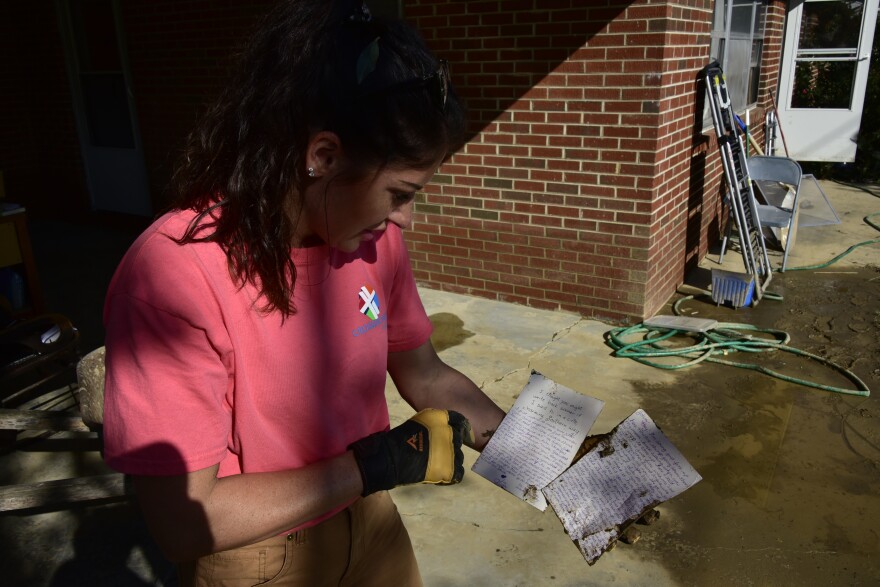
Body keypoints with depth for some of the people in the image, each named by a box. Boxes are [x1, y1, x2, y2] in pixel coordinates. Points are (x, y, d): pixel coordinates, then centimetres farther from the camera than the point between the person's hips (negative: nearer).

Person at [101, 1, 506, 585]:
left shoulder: (375, 237, -13)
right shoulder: (172, 275, -30)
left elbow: (425, 377, 0)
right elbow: (187, 523, -26)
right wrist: (379, 464, -25)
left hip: (369, 522, 5)